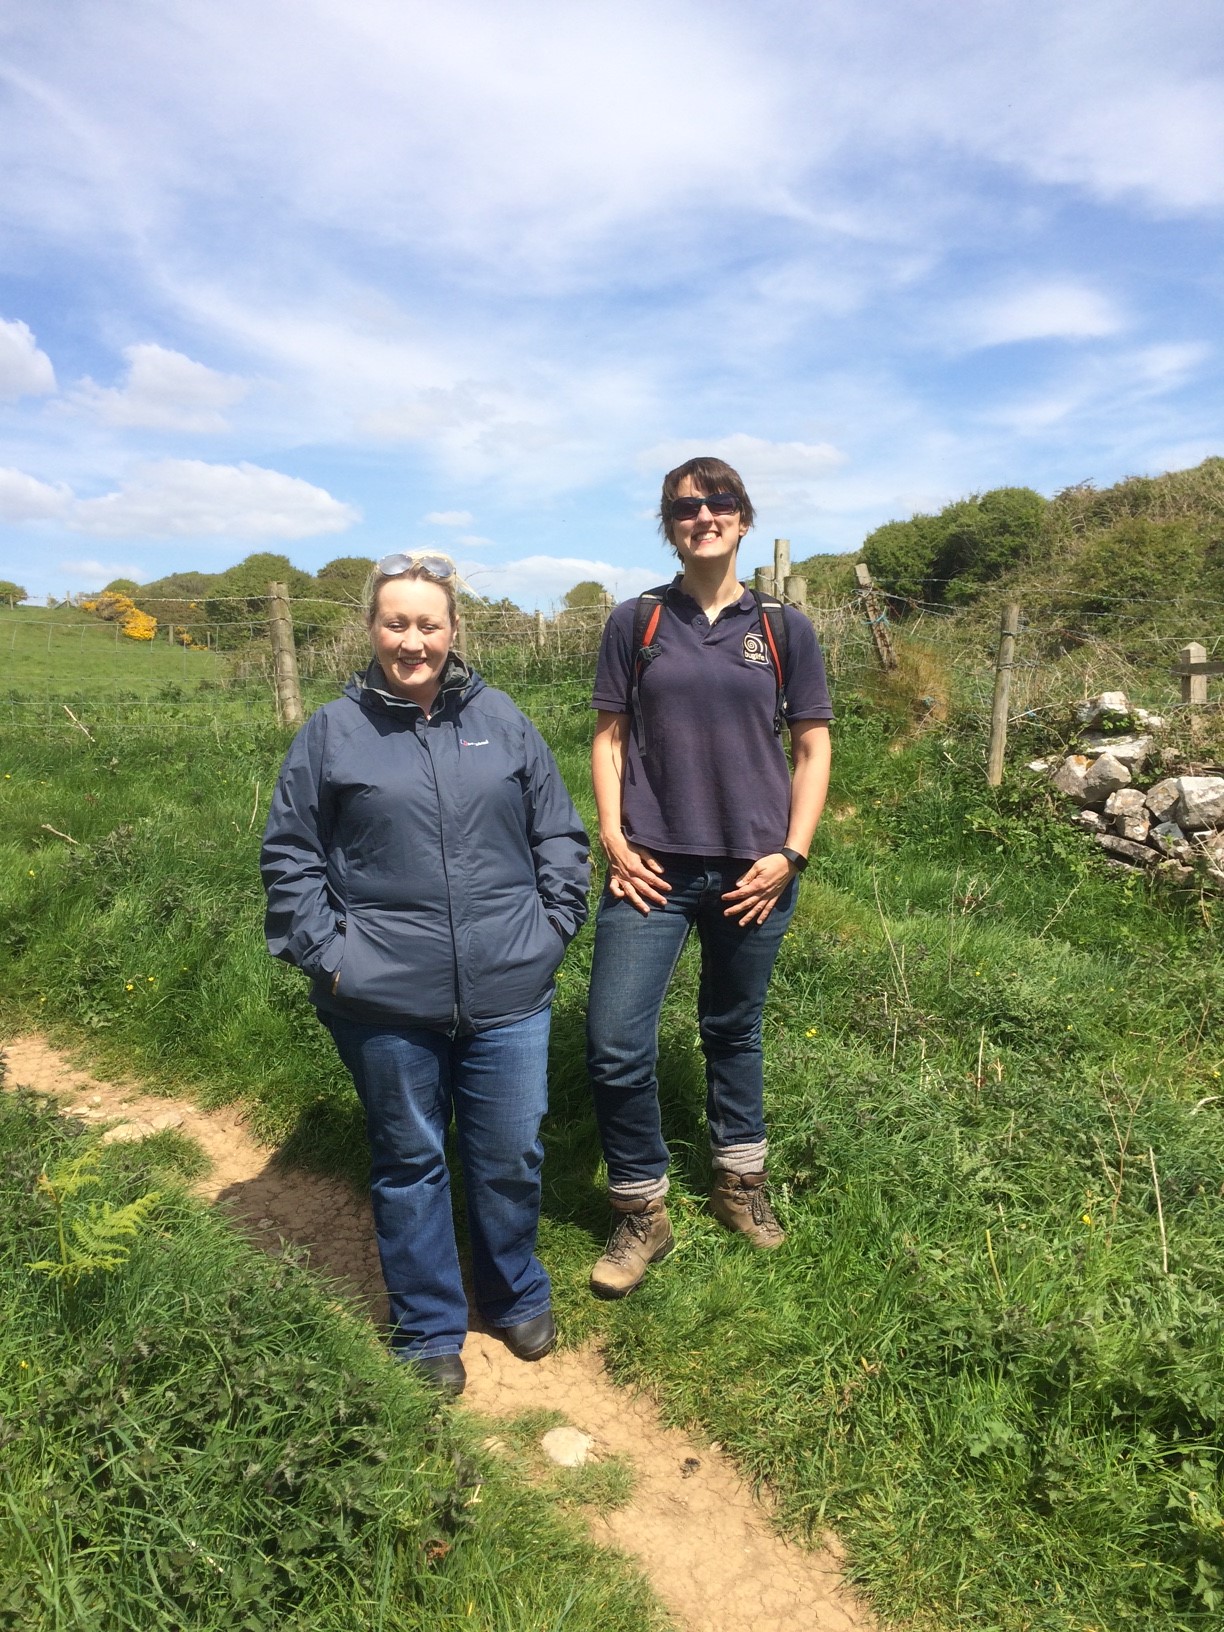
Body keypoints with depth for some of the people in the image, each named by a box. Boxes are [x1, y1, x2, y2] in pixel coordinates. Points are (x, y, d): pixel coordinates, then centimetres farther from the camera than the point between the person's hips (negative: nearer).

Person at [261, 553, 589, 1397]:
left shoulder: (501, 719, 5)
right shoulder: (334, 731, 0)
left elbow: (559, 835, 10)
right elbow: (290, 855, 5)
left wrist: (554, 924, 2)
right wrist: (325, 951, -3)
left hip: (508, 993, 1)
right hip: (387, 1002, -1)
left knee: (511, 1157, 13)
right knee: (410, 1163, 15)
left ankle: (517, 1296, 41)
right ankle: (429, 1331, 36)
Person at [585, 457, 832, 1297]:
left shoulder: (784, 628, 4)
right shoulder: (635, 622, 5)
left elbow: (814, 749, 5)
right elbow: (610, 736, 6)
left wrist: (791, 854, -4)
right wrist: (613, 838, -5)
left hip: (753, 871, 1)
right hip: (653, 868, 0)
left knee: (735, 1031, 15)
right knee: (616, 1045, -6)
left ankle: (740, 1181, 39)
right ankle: (642, 1214, 17)